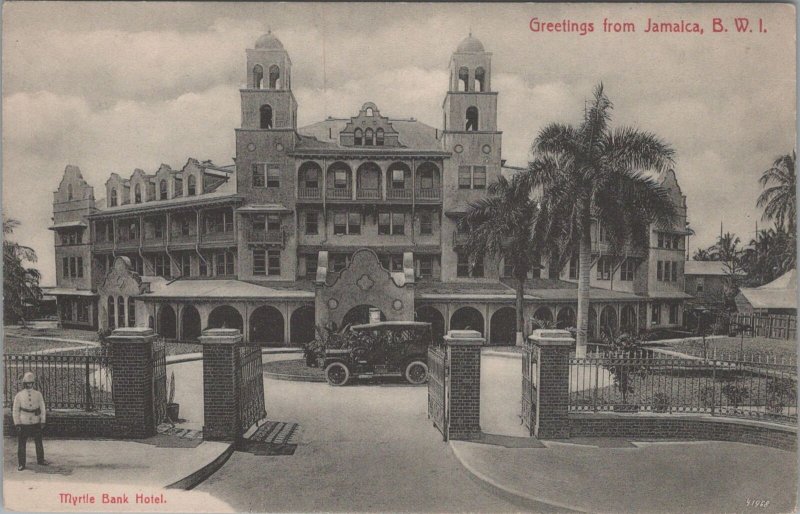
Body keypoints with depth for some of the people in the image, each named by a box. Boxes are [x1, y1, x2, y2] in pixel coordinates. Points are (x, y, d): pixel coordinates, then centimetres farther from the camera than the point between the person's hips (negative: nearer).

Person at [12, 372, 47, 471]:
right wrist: (17, 424, -7)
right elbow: (15, 410, -1)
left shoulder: (38, 394, 1)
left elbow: (42, 408, 4)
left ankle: (40, 460, 24)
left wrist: (42, 421, -1)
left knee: (39, 443, 10)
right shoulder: (19, 395, -3)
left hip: (36, 423, 2)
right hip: (23, 424, -1)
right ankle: (21, 464, 13)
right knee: (21, 445, 1)